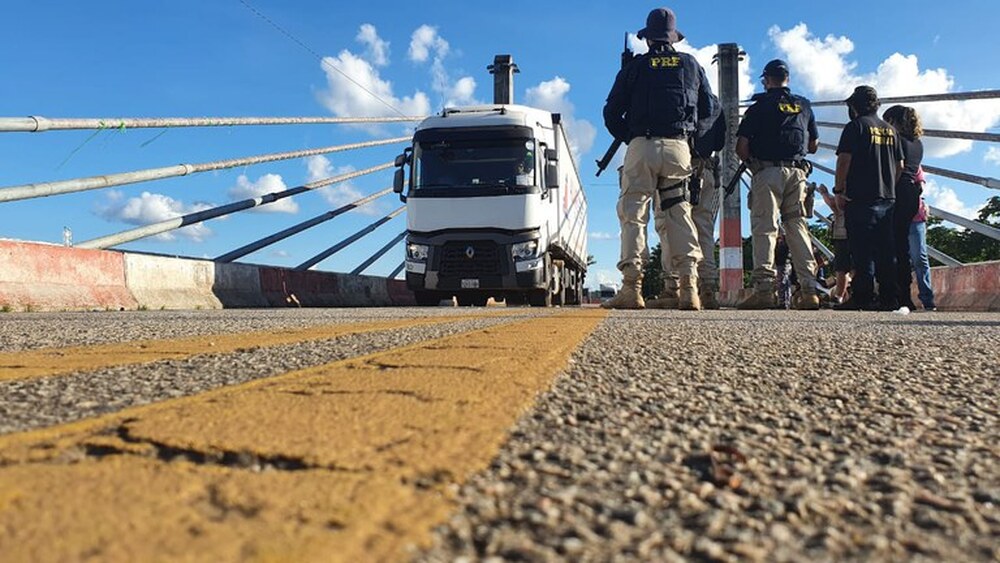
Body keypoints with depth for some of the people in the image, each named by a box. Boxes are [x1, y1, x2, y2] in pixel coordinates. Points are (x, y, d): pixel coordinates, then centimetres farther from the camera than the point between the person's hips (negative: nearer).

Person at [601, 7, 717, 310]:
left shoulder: (634, 67, 9)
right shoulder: (691, 65, 15)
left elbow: (611, 113, 6)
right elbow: (709, 109, 19)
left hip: (641, 148, -2)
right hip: (678, 148, 2)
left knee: (633, 215, -3)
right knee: (680, 216, 5)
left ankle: (631, 288, -13)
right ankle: (688, 287, -4)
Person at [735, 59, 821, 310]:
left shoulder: (760, 105, 2)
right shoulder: (804, 105, 16)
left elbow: (741, 146, -5)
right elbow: (814, 145, 20)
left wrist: (752, 163, 12)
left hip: (768, 171, -4)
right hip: (798, 172, 4)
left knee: (764, 228, -7)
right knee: (798, 228, 6)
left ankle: (764, 288, -17)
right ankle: (809, 290, 2)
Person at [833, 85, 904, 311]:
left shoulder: (855, 126, -3)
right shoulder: (890, 130, 17)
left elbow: (844, 160, -11)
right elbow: (900, 166, 17)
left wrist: (839, 190, -7)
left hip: (860, 198, -6)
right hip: (888, 199, 6)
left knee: (862, 250, -7)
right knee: (886, 251, 7)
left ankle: (863, 298, -10)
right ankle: (889, 298, 6)